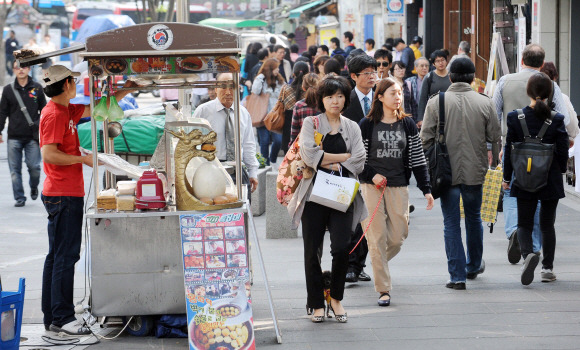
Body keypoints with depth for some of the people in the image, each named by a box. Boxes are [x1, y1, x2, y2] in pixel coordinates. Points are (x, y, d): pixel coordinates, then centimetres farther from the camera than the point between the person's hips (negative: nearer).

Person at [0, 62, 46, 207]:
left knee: (34, 166, -6)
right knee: (15, 169, -1)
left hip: (32, 136, -1)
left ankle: (34, 188, 22)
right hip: (14, 137, 1)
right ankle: (19, 198, 7)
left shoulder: (37, 88, 6)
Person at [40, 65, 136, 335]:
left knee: (57, 256, 11)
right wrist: (83, 158, -15)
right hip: (64, 194, -11)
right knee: (66, 255, -9)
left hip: (66, 194, 11)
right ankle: (62, 318, -8)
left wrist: (126, 90, 24)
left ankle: (52, 317, 15)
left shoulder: (66, 111, 16)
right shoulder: (54, 114, -14)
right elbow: (49, 154, -21)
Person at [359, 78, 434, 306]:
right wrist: (372, 175, -13)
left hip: (399, 186, 3)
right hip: (372, 186, -3)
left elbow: (417, 159, 7)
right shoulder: (367, 125, -1)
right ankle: (383, 289, 2)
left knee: (399, 235, 1)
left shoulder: (407, 125, 6)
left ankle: (378, 263, 32)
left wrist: (426, 189, 2)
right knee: (377, 237, -4)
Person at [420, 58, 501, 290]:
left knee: (451, 223, 4)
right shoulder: (485, 103, -7)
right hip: (475, 170, 2)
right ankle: (474, 266, 37)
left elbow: (425, 138, -7)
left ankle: (457, 275, 0)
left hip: (447, 171, -2)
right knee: (473, 218, 21)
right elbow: (494, 137, -2)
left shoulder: (436, 102, -9)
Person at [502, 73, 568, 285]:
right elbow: (563, 153, -4)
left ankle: (528, 253, -21)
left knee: (524, 224, 8)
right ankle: (547, 268, 15)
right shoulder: (556, 120, -8)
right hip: (551, 181, 0)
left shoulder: (515, 118, -7)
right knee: (547, 224, 14)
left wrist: (507, 178, 8)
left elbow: (509, 151, -2)